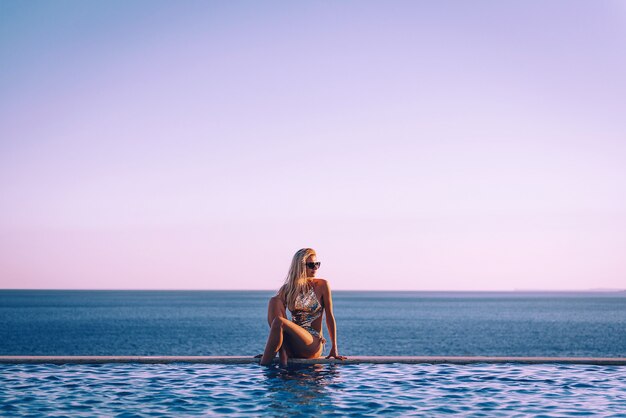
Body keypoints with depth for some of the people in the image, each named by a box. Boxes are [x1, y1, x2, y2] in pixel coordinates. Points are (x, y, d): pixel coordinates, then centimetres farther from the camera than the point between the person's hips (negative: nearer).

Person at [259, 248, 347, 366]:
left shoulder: (322, 285, 3)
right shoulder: (287, 289, 10)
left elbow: (329, 317, 2)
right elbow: (274, 312, 9)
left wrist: (334, 348, -2)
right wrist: (269, 349, 3)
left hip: (313, 343, -4)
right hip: (291, 346, 4)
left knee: (279, 322, -31)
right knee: (274, 300, -19)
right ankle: (282, 353, -28)